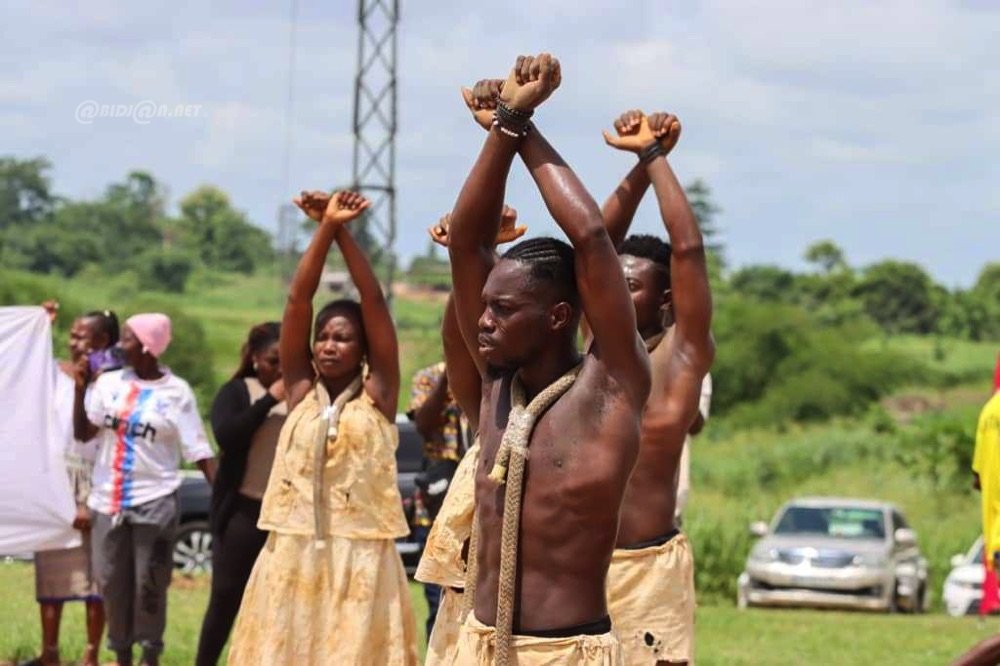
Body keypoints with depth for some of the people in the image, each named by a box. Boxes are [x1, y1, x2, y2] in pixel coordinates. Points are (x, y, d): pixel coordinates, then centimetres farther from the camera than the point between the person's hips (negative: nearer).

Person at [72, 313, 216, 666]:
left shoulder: (176, 392, -6)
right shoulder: (109, 382, 3)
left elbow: (199, 452, -9)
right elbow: (82, 433, -1)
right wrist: (80, 388, -10)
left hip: (154, 501, -4)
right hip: (108, 499, 4)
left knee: (149, 582, 0)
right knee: (112, 580, 9)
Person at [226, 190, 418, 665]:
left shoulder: (377, 395, 3)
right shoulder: (301, 390, 9)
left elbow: (374, 301, -3)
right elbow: (297, 300, 2)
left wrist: (344, 232, -5)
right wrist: (325, 228, -4)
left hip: (361, 558, -2)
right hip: (292, 555, 2)